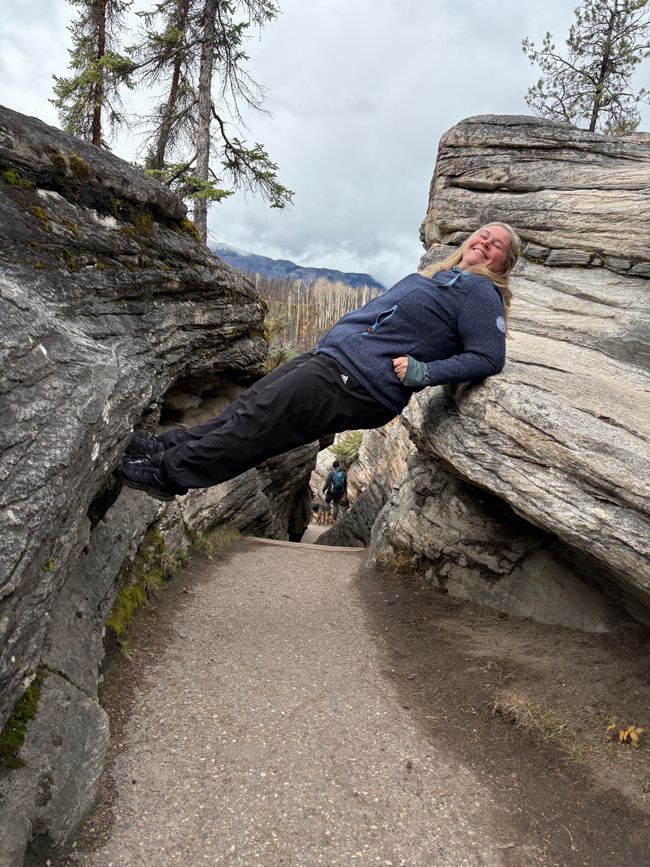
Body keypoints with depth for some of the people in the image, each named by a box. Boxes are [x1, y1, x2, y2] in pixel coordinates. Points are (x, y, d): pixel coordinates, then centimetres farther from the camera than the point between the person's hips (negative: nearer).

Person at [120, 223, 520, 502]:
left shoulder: (479, 291, -4)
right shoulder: (433, 276, 23)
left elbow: (489, 358, -14)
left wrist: (423, 372, -19)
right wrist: (335, 336, 21)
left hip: (360, 386, -9)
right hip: (330, 354, 9)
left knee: (259, 420, -8)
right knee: (249, 405, 8)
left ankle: (171, 472, 1)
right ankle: (174, 445, 16)